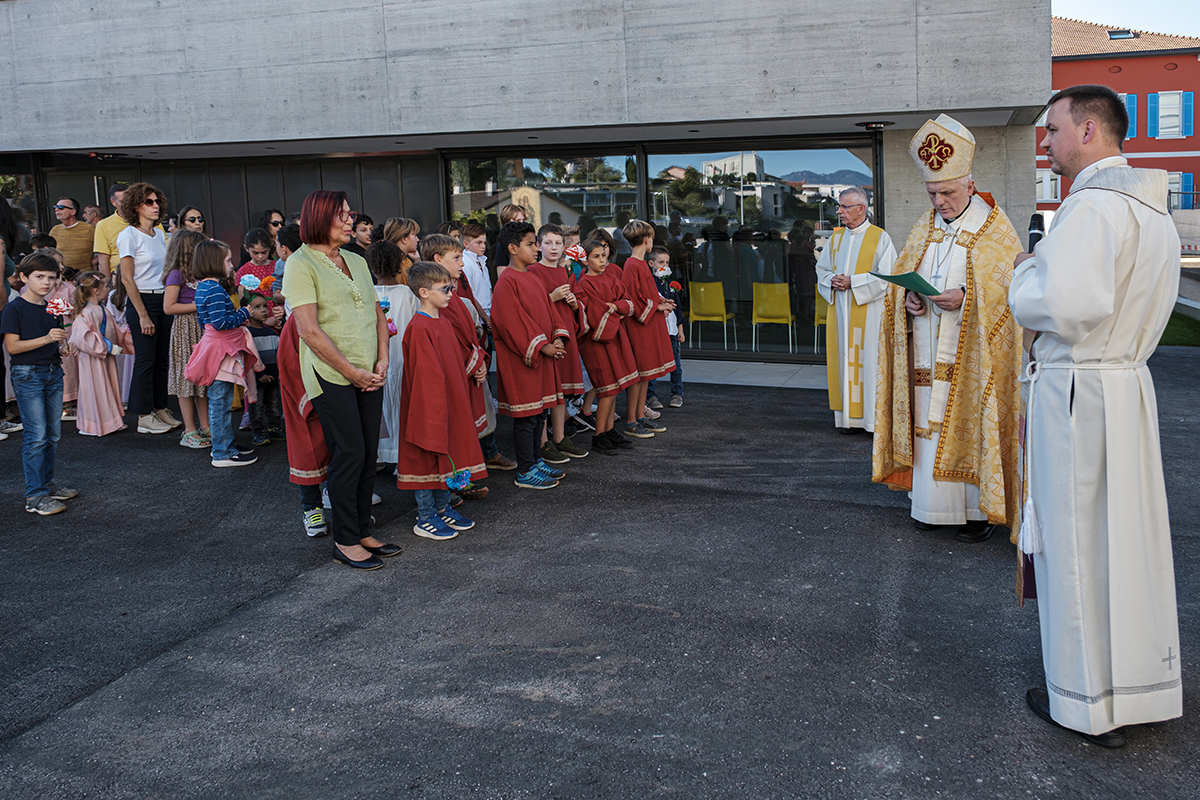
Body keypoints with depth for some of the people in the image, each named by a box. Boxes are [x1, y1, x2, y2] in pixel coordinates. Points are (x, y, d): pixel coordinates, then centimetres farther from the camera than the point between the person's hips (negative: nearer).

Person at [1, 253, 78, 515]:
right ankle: (34, 496, -5)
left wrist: (63, 341, 0)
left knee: (53, 433, 11)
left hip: (53, 373, 7)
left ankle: (46, 483, 24)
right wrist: (46, 338, -22)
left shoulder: (52, 309, 12)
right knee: (36, 435, -9)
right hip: (26, 375, -7)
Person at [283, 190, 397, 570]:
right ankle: (345, 541, 8)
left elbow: (378, 314, 17)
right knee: (349, 454, -5)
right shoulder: (301, 264, -7)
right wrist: (351, 371, -13)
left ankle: (363, 531, 21)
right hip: (331, 376, -7)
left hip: (369, 375, 7)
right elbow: (308, 329, -14)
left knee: (368, 454, 8)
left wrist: (382, 362, 2)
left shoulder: (356, 262, 15)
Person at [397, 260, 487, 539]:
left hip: (450, 401, 9)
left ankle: (442, 508, 29)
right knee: (428, 456, 1)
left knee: (446, 455, 16)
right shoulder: (420, 328, -19)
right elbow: (426, 377, -21)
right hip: (429, 403, -9)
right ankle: (425, 518, 12)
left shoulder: (443, 322, 11)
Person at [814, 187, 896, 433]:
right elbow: (821, 269, 18)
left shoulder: (880, 238, -3)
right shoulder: (836, 237, 12)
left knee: (869, 360, -4)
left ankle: (873, 417, 2)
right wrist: (832, 281, -4)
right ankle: (848, 416, 10)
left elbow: (886, 275, -9)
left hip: (868, 311, -5)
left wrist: (852, 282, -16)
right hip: (840, 311, 5)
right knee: (844, 360, 5)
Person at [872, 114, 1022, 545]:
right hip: (928, 353, 4)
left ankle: (978, 508, 9)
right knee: (929, 424, 6)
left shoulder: (994, 229, -3)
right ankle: (933, 503, 16)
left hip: (972, 354, -4)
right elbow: (902, 279, 16)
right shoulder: (924, 227, 12)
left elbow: (1011, 287, -7)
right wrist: (909, 299, -7)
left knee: (970, 425, -2)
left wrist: (965, 298, -21)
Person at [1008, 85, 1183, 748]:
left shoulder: (1093, 205, -17)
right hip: (1130, 383, 9)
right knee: (1130, 532, 16)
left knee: (1078, 541, 1)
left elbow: (1063, 306, -27)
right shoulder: (1153, 209, 15)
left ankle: (1090, 704, 14)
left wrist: (1027, 270, -8)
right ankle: (1142, 684, 28)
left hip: (1077, 393, -9)